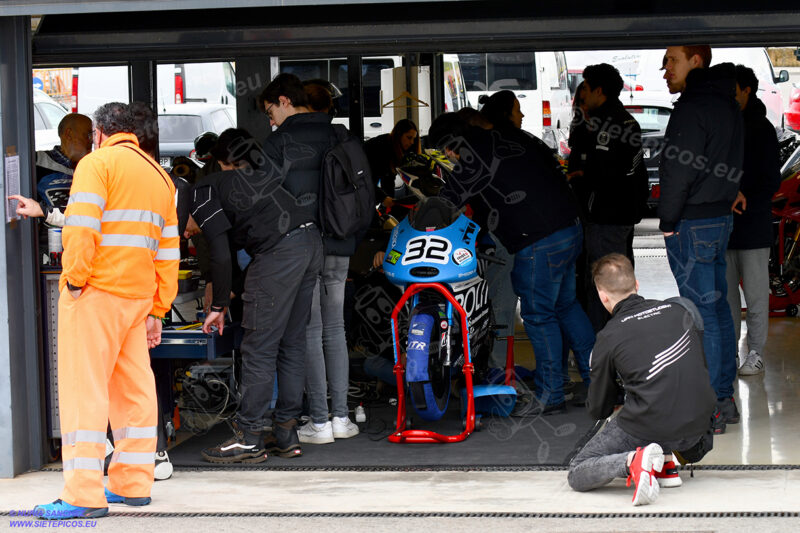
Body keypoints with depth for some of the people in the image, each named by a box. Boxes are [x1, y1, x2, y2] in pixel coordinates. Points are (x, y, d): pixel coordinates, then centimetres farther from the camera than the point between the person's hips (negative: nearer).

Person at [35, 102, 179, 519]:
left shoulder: (97, 163, -2)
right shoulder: (160, 177, 19)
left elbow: (82, 226, -17)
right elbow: (168, 250, 18)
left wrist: (75, 278, -14)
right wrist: (157, 311, 19)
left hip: (94, 293, -7)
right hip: (138, 295, 7)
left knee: (83, 390, -7)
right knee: (132, 389, 13)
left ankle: (83, 495, -10)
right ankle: (133, 484, 17)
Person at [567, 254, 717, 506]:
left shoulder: (608, 338, -5)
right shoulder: (679, 308, 6)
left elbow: (598, 409, 6)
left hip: (648, 427, -4)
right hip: (698, 425, 5)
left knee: (577, 476, 11)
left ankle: (633, 460, -16)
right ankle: (664, 462, 17)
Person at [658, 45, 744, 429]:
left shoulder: (692, 109, -18)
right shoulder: (727, 106, 13)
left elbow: (679, 171, -19)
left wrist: (668, 221, -10)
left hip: (691, 224, -10)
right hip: (721, 217, 10)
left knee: (700, 312, -7)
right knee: (718, 308, 14)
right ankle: (724, 399, 19)